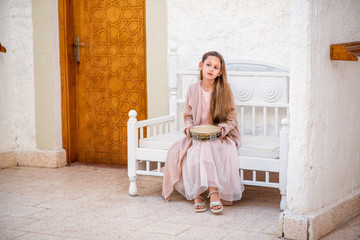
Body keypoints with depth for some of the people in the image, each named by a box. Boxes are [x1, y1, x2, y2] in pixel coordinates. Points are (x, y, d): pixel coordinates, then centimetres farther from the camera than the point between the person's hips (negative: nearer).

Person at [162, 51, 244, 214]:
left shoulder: (224, 90, -2)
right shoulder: (193, 90, 6)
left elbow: (231, 119, -1)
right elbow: (187, 115, 13)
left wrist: (221, 129, -20)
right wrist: (189, 127, -8)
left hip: (221, 135, -3)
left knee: (206, 148, -37)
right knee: (175, 153, -25)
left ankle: (214, 191, -37)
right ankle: (196, 194, -24)